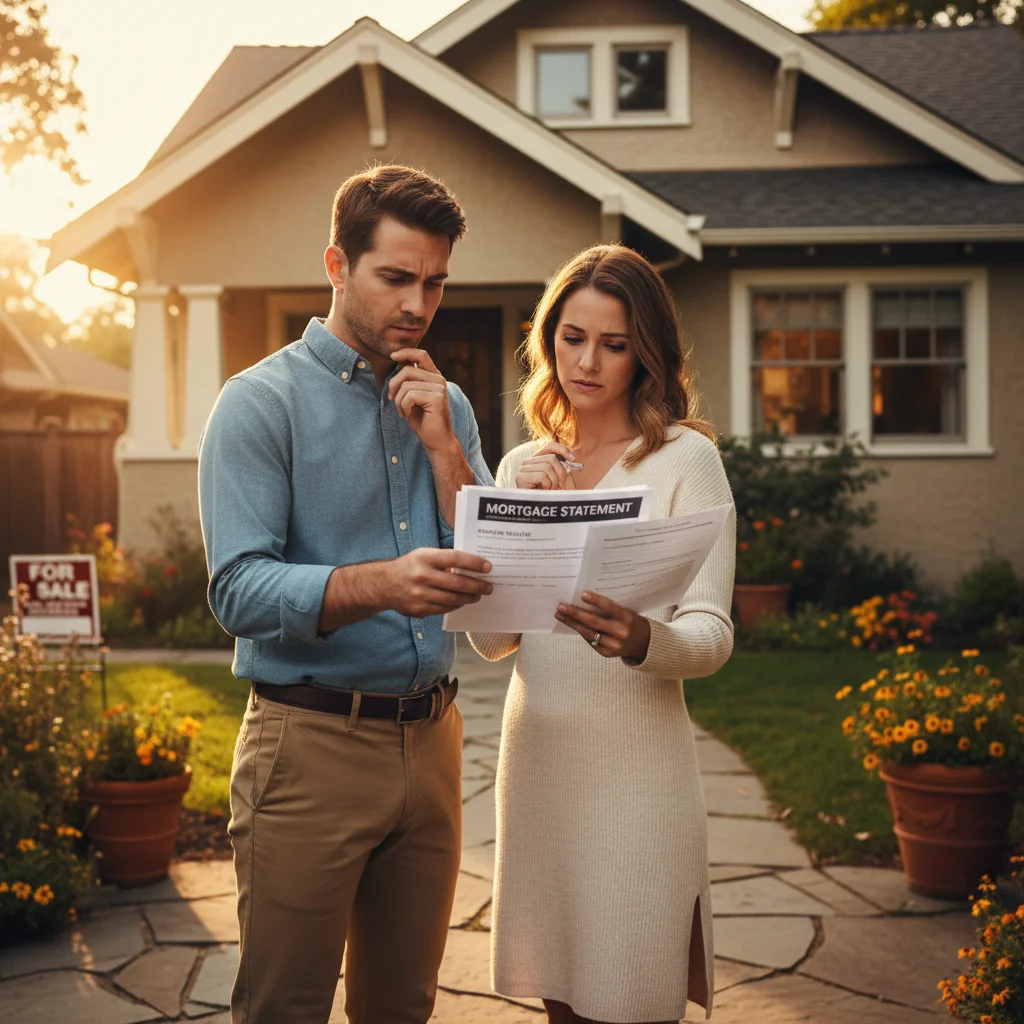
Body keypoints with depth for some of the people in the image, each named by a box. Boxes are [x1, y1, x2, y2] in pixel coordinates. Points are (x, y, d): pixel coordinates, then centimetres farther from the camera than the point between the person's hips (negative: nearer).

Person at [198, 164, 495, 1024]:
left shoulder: (445, 406, 12)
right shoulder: (263, 401, -6)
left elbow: (490, 573, 3)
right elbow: (240, 591, -17)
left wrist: (441, 444, -7)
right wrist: (378, 583, -33)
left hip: (431, 740, 6)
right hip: (311, 745, -5)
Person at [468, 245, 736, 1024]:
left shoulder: (685, 458, -4)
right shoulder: (523, 465, 11)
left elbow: (712, 634, -11)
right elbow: (488, 639, 5)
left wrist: (640, 640, -33)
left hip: (636, 763, -4)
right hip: (536, 759, 5)